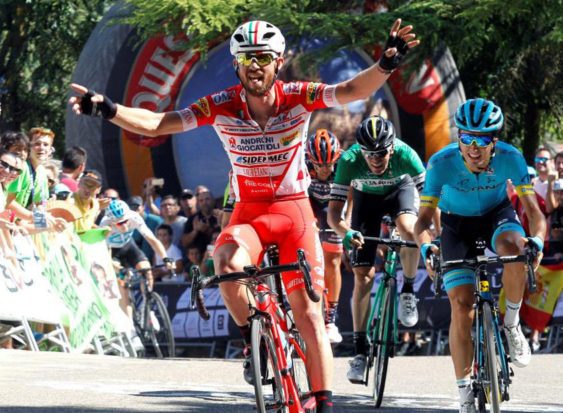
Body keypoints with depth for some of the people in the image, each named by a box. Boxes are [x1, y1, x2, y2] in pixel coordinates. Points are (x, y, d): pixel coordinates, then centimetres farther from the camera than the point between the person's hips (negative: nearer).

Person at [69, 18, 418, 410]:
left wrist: (386, 64, -46)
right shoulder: (222, 106, -12)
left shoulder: (297, 98, -13)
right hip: (248, 212, 0)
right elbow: (156, 124, -16)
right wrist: (107, 109, -30)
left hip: (293, 209, 0)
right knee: (228, 263, -33)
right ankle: (253, 341, -8)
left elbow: (352, 90, -27)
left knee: (308, 313, -4)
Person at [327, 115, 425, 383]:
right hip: (367, 197, 1)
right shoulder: (350, 161, -35)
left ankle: (408, 291, -9)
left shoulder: (405, 155, -35)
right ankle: (360, 350, 0)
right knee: (363, 275, -7)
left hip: (400, 189, -1)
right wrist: (347, 233, -53)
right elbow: (333, 212, -34)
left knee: (408, 230, -36)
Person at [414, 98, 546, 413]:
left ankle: (512, 324, -12)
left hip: (497, 216, 0)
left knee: (513, 248, -37)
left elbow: (533, 210, -25)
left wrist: (537, 240, -47)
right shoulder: (442, 163, -28)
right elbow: (424, 219, -23)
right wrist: (426, 247, -45)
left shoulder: (510, 159, -27)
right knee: (462, 306, -12)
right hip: (458, 225, 0)